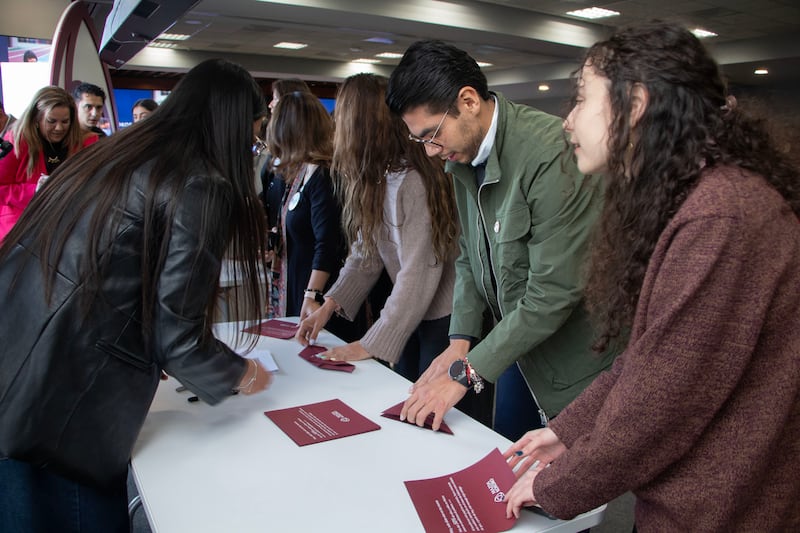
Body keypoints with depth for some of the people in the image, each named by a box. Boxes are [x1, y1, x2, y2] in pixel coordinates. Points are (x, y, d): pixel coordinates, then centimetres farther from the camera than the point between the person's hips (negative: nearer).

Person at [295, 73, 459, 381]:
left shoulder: (410, 182, -26)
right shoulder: (375, 178, 2)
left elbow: (419, 274, -26)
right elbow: (366, 252, 4)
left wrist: (372, 344, -21)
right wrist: (330, 303, -6)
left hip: (443, 317, -8)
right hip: (412, 314, 8)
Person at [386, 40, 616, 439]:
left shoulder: (551, 153, -27)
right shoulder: (464, 156, -1)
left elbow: (554, 292, -28)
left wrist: (466, 372, -23)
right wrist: (460, 340, -5)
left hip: (575, 360, -7)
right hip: (516, 344, 7)